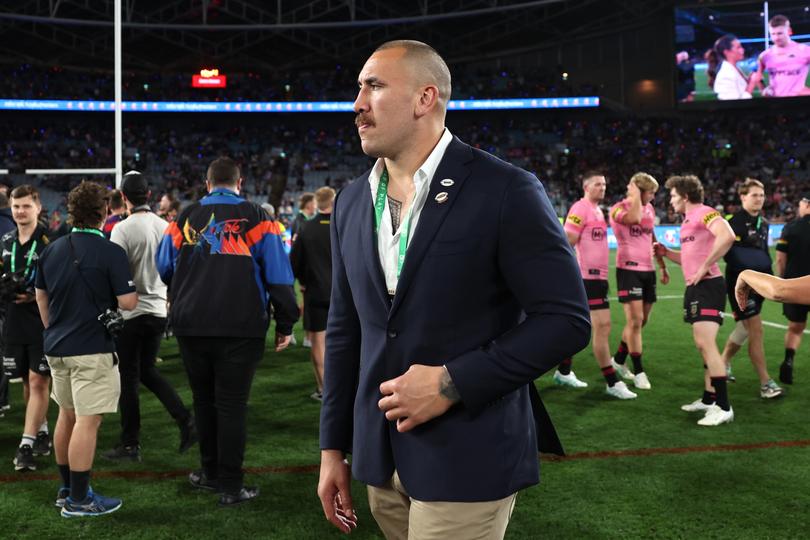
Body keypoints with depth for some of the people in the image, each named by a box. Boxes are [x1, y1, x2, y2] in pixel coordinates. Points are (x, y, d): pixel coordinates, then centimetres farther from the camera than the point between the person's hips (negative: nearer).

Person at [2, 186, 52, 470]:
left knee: (38, 381, -4)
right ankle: (42, 432, 29)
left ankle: (27, 444, -2)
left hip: (43, 322, -6)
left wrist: (37, 294, -19)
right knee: (26, 381, 14)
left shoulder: (50, 241, -10)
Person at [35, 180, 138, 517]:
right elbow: (128, 302, -16)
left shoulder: (52, 250, 7)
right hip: (92, 350, -8)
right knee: (87, 421, -3)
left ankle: (66, 489, 29)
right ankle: (78, 500, 1)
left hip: (56, 347, 8)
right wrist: (129, 287, 5)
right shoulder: (111, 252, -14)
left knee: (67, 416, 19)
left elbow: (40, 294, 17)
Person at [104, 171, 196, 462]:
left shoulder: (123, 229, -14)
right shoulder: (165, 226, 3)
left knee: (129, 377, 5)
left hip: (130, 312, -6)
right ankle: (186, 420, 8)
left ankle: (130, 444, 14)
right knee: (147, 371, 20)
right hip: (159, 310, 6)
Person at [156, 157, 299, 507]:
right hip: (241, 327, -3)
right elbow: (278, 275, -4)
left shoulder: (184, 218, 7)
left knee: (203, 398, 18)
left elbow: (164, 269, 13)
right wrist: (285, 325, 2)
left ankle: (211, 473, 28)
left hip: (191, 324, 3)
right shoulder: (256, 218, -1)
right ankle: (230, 486, 7)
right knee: (232, 403, 3)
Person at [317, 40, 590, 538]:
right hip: (380, 457, 6)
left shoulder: (506, 191, -12)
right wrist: (334, 446, 9)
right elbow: (345, 330, 10)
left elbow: (566, 319, -13)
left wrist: (453, 383, -19)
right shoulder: (351, 203, 6)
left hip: (468, 457, -6)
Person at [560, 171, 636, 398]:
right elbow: (566, 244, -17)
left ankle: (563, 371, 26)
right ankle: (612, 383, -3)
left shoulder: (597, 210, 17)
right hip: (588, 277, -10)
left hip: (597, 277, 10)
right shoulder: (580, 209, -12)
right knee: (602, 327, -8)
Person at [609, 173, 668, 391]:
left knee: (641, 320, 12)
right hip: (629, 270, -8)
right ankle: (639, 371, -1)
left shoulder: (649, 208, 12)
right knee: (635, 320, -9)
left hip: (647, 270, 8)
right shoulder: (618, 209, -11)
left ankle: (619, 359, 28)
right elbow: (634, 218, -34)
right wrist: (635, 195, -19)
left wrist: (662, 266, 22)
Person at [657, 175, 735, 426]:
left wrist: (705, 267, -25)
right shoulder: (688, 220, 20)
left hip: (708, 285, -10)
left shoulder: (704, 213, -11)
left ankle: (723, 407, -13)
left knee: (706, 343, -16)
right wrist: (665, 252, 14)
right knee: (703, 345, 15)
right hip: (695, 288, 10)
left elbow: (727, 236, -29)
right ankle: (709, 399, 24)